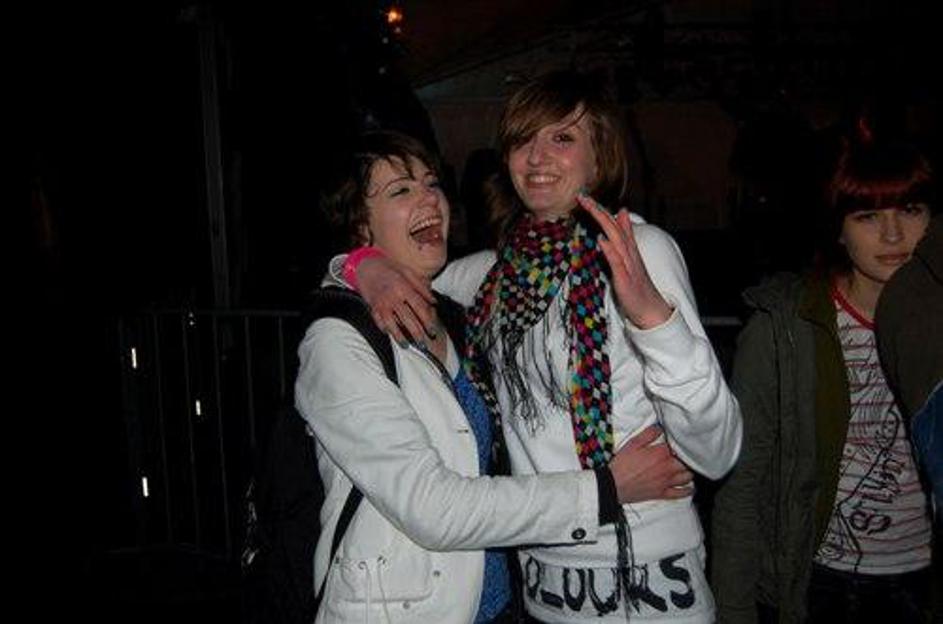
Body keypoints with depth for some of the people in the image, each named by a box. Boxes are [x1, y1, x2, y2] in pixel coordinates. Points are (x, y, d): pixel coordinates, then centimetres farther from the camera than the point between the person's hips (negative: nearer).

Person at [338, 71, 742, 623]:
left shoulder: (641, 249, -12)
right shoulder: (495, 270, 4)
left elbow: (715, 454, -17)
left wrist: (653, 314, -33)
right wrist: (370, 267, -9)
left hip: (645, 577, -5)